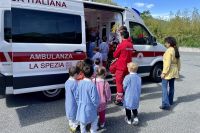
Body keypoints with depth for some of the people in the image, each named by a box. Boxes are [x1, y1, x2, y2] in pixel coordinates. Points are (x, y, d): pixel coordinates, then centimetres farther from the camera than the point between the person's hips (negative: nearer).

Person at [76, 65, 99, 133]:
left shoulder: (79, 83, -9)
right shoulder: (92, 85, -23)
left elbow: (77, 96, 0)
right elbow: (94, 99, -17)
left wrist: (79, 104, 14)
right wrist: (96, 106, 2)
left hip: (81, 108, 4)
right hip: (90, 108, -4)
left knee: (82, 124, 21)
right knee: (94, 122, 21)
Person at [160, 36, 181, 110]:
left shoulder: (169, 51, -17)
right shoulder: (176, 50, 10)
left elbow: (167, 63, -22)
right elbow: (178, 62, 14)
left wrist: (164, 72, -19)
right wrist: (178, 70, 21)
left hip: (169, 71, -9)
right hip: (174, 71, 9)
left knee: (164, 87, -7)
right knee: (171, 86, 18)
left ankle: (166, 104, -12)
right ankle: (170, 101, 30)